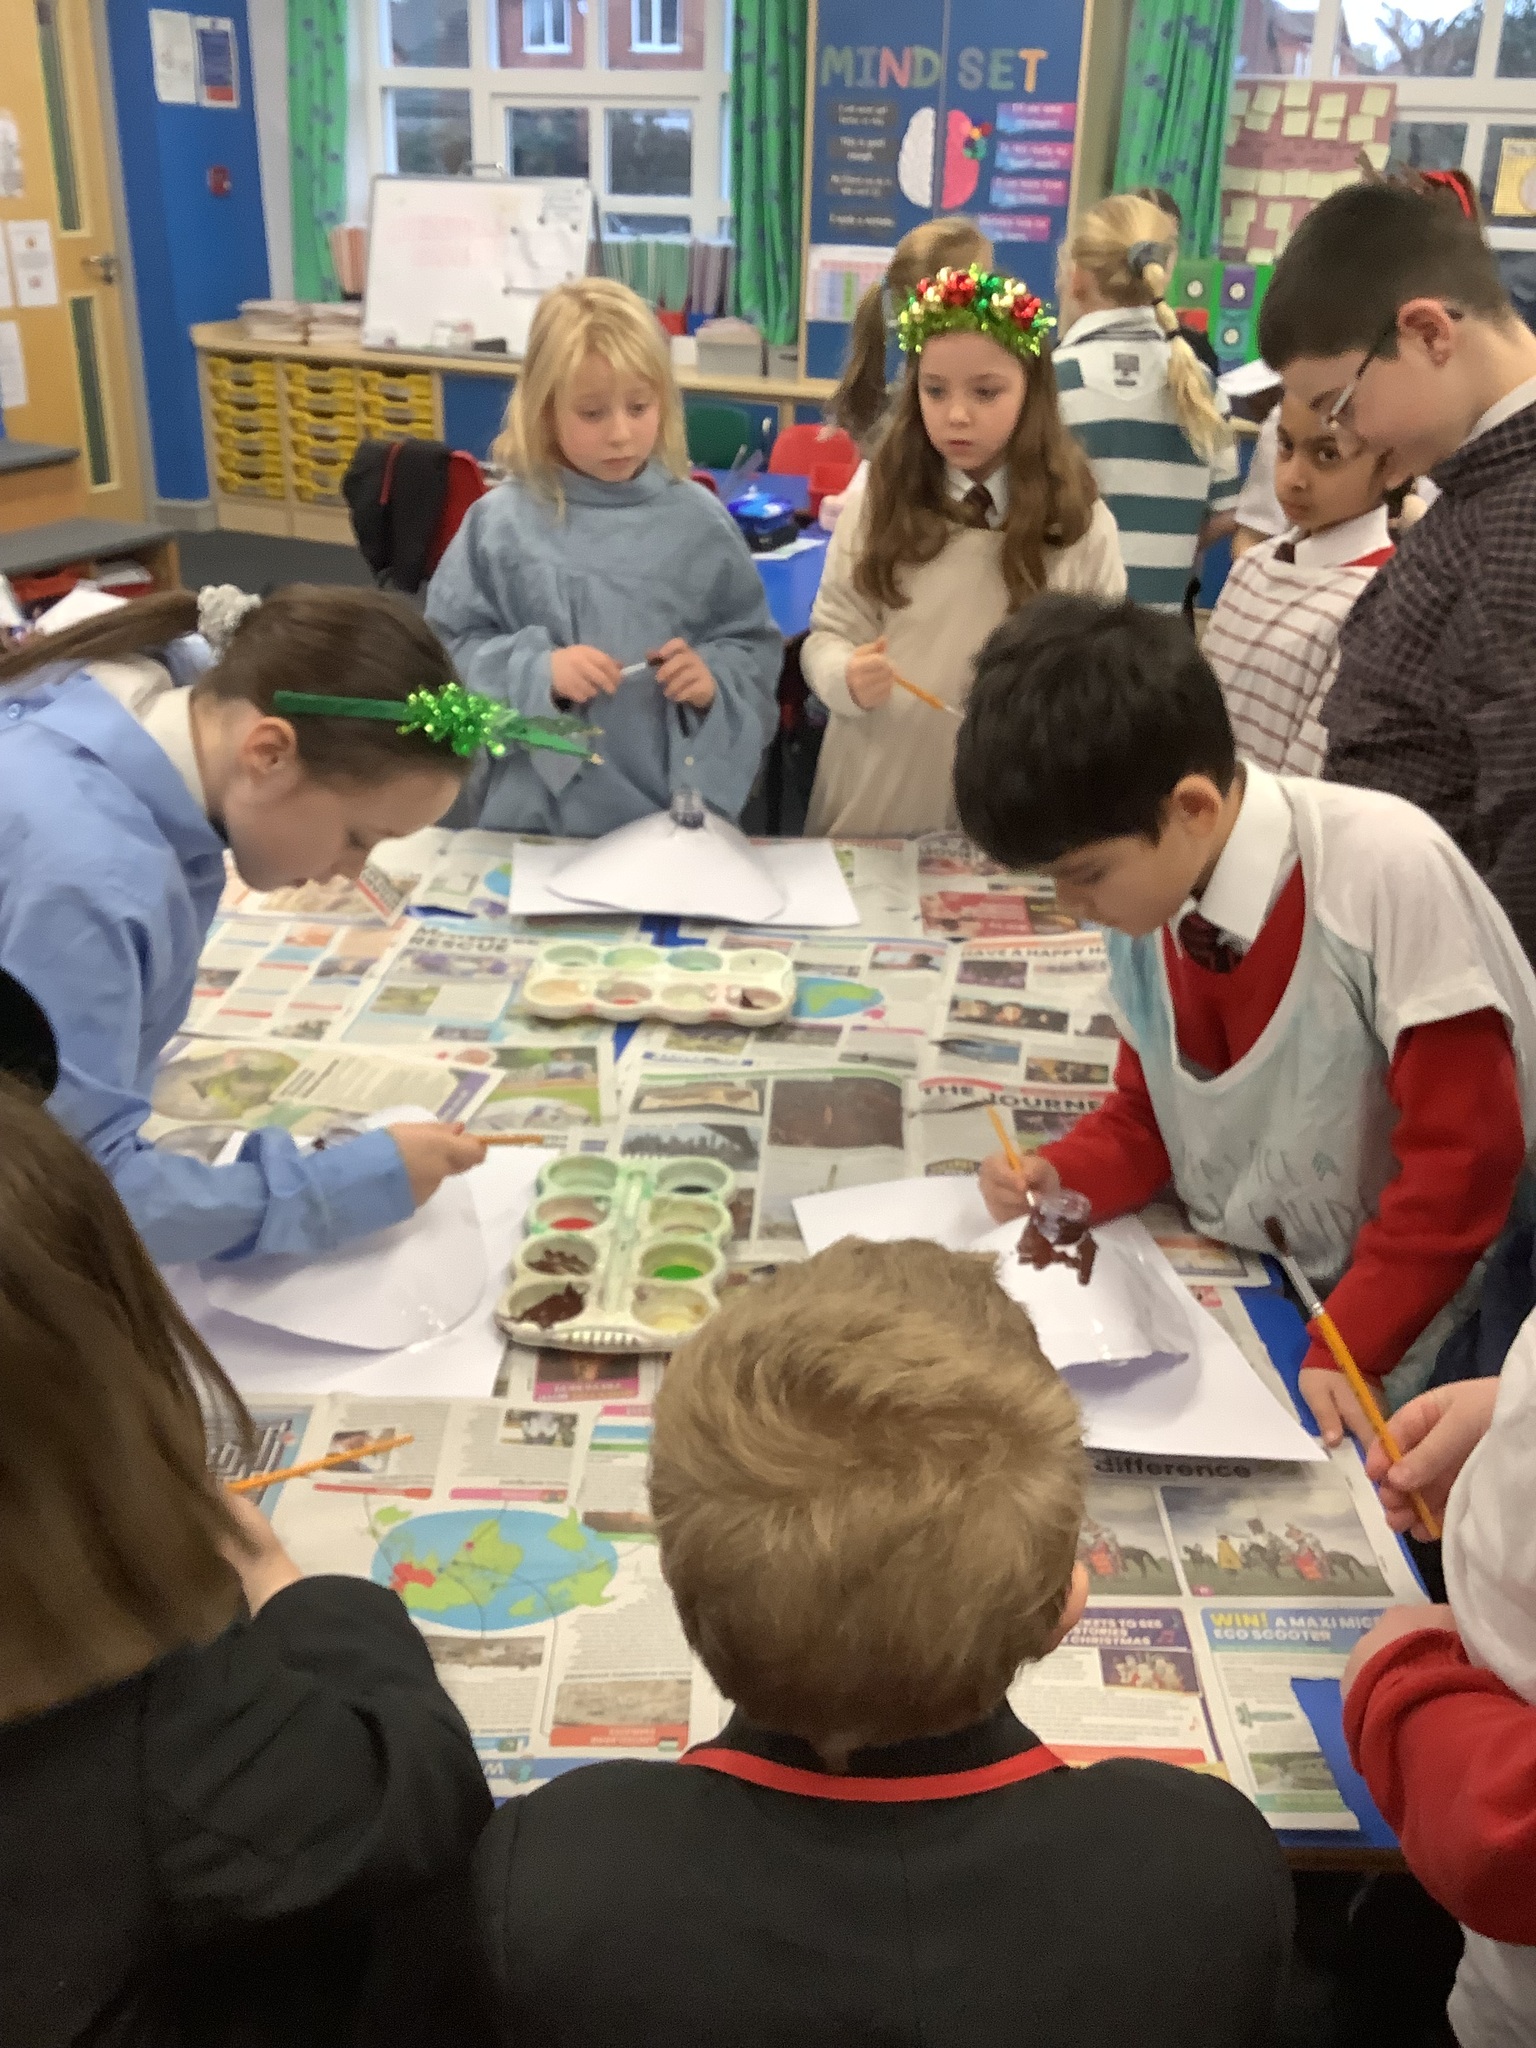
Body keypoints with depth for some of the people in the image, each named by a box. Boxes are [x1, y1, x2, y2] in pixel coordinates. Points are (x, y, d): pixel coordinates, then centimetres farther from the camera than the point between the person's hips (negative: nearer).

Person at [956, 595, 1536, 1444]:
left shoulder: (1388, 872, -24)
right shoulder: (1143, 897, -6)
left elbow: (1463, 1151, -19)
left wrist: (1349, 1348, -19)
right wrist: (1059, 1178, -11)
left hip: (1417, 1336, -5)